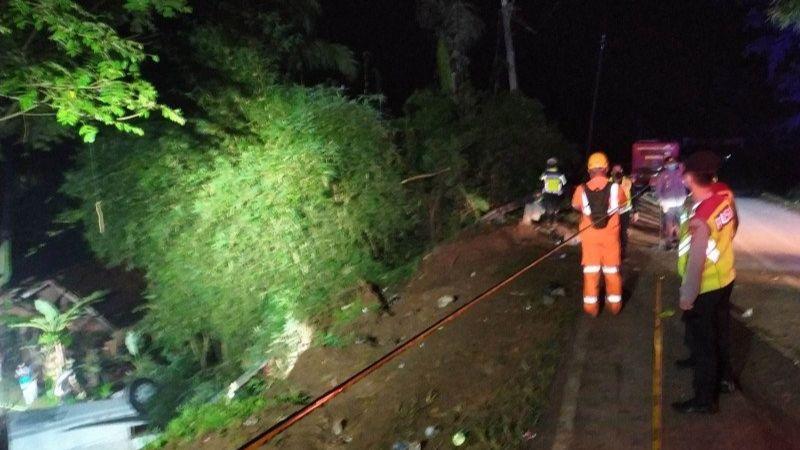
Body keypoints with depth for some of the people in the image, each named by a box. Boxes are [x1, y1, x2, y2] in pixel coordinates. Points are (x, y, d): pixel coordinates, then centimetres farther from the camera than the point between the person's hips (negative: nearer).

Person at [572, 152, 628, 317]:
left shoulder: (582, 190, -11)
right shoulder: (615, 188, -11)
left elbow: (576, 206, 8)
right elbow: (623, 202, 9)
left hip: (590, 234, 0)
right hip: (610, 234, 0)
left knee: (591, 269, 10)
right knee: (612, 269, 14)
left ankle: (591, 305, 14)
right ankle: (614, 303, 26)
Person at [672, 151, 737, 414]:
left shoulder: (700, 220, -32)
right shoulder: (724, 197, -10)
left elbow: (695, 262, -26)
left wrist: (686, 296, -15)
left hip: (705, 288, -7)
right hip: (725, 279, 8)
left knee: (702, 340, 7)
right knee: (719, 331, 25)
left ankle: (704, 398, 21)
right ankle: (723, 375, 46)